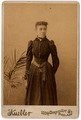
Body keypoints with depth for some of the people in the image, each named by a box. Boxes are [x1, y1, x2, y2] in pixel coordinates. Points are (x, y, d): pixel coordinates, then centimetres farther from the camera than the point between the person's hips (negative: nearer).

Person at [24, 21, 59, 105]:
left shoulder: (50, 44, -6)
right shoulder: (32, 43, 1)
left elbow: (56, 61, -1)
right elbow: (28, 59, 7)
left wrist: (51, 74, 1)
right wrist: (27, 73, -1)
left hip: (46, 72, -2)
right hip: (34, 72, 2)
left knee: (47, 95, 1)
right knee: (34, 95, 7)